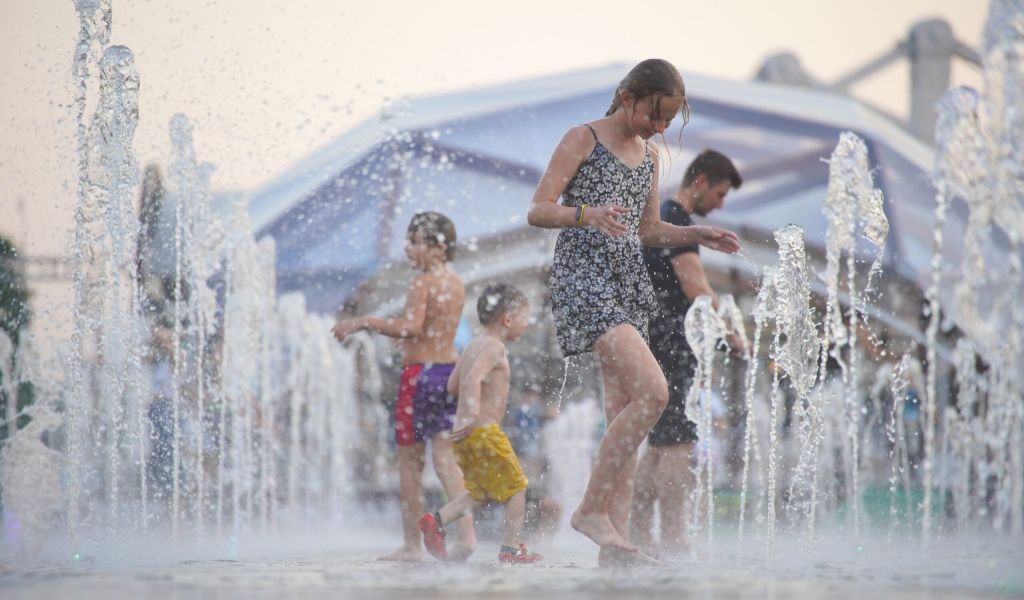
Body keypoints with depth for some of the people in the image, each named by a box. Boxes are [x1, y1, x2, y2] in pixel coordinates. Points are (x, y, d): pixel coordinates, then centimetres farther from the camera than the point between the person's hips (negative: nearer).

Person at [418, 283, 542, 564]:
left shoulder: (474, 345, 16)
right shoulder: (494, 347, -13)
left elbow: (453, 385, 23)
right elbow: (474, 377, -31)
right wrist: (473, 413, -43)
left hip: (464, 434, 9)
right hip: (484, 432, -9)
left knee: (481, 492, 17)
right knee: (516, 486, 3)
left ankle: (436, 520, 2)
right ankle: (511, 548, 4)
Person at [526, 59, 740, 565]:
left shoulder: (650, 157, 17)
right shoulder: (583, 140, -4)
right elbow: (537, 211, -9)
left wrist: (696, 235, 10)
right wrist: (588, 214, -27)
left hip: (626, 282, 8)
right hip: (582, 277, -8)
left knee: (623, 412, 3)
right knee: (652, 391, -21)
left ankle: (614, 543, 3)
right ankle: (592, 509, -13)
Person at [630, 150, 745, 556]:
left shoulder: (657, 218, 21)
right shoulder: (677, 221, -11)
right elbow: (695, 288, -20)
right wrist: (731, 335, -13)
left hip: (651, 341, 10)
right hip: (670, 344, -10)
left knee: (659, 445, 11)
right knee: (677, 443, -12)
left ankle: (638, 534, 11)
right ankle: (673, 539, -15)